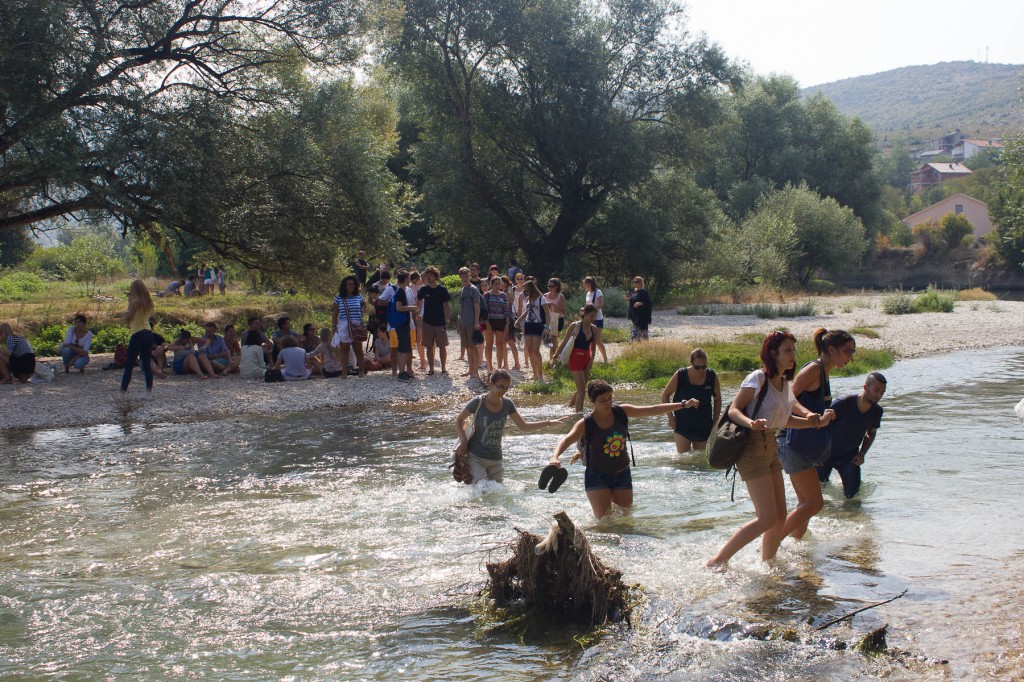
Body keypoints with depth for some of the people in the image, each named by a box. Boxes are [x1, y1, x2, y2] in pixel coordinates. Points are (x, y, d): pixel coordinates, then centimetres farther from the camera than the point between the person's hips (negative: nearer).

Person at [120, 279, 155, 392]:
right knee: (147, 362, 9)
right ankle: (149, 386, 5)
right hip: (149, 333, 6)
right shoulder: (149, 302, 8)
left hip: (138, 334, -6)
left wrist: (129, 303, -4)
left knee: (129, 363, -1)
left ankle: (123, 388, -1)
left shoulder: (135, 302, -11)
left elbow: (127, 318, -10)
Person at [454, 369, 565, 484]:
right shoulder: (478, 402, -11)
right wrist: (463, 442, -12)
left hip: (495, 460, 5)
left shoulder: (507, 404, 1)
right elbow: (459, 420, 1)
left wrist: (549, 423, 5)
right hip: (475, 457, -5)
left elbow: (523, 426, 11)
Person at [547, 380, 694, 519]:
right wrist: (555, 457, -52)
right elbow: (567, 440, -32)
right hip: (598, 476, -4)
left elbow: (653, 410, -4)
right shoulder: (585, 425, -17)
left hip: (622, 474, 4)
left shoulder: (622, 412, -8)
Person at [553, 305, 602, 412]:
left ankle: (569, 407, 32)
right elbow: (564, 342, -3)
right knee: (582, 390, -12)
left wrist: (591, 360, 2)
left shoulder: (594, 329, 6)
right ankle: (578, 412, -9)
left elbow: (592, 347, 13)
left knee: (581, 389, 13)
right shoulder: (575, 326, -8)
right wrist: (555, 356, -6)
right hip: (576, 359, -6)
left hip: (586, 360, 6)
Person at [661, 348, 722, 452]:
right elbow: (664, 395, 1)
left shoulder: (712, 376, -6)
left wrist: (715, 422, 4)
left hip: (703, 427, 2)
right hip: (682, 424, -2)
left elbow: (717, 400, 8)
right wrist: (670, 417, -6)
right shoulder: (680, 376, -11)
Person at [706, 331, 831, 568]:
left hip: (770, 449, 9)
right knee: (767, 519, -11)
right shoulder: (758, 378, -12)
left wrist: (813, 422, 10)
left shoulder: (785, 384, 13)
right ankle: (718, 561, -4)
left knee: (780, 516, 8)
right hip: (753, 448, -9)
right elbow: (733, 410, -16)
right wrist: (752, 423, -35)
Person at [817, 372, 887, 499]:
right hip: (826, 454, -3)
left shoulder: (876, 411, -12)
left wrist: (862, 453, -5)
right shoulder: (843, 404, -28)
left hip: (850, 456, 3)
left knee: (851, 494, -7)